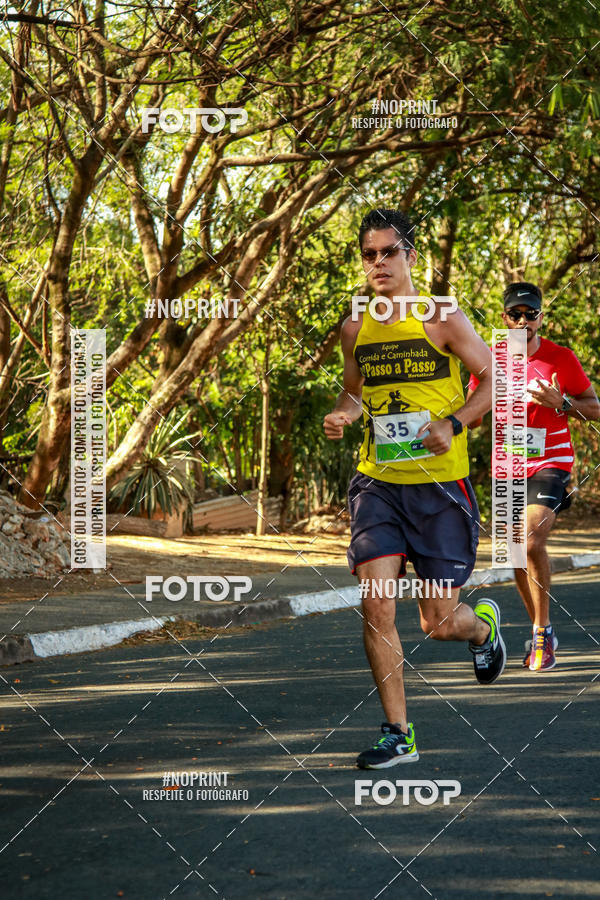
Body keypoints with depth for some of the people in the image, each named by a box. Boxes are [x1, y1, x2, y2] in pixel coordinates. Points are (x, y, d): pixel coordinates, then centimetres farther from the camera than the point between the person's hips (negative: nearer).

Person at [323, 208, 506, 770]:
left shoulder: (442, 319, -4)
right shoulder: (355, 328, 8)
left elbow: (493, 377, 0)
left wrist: (453, 424, -15)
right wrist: (343, 415, 1)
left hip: (439, 486, -3)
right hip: (376, 485, 3)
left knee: (439, 624, 1)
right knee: (376, 607, -11)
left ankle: (483, 625, 40)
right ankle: (397, 735, 0)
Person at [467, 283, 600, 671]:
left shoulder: (561, 358, -5)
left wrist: (561, 403, -18)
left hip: (551, 463, -4)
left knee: (532, 541, -22)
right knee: (518, 554, 8)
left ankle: (543, 631, -9)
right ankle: (542, 633, 26)